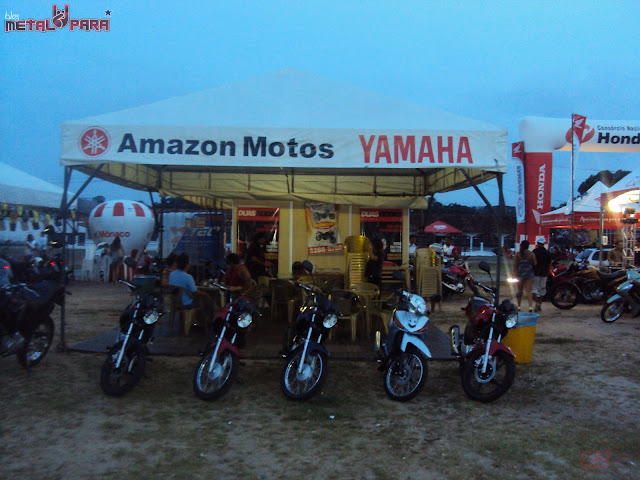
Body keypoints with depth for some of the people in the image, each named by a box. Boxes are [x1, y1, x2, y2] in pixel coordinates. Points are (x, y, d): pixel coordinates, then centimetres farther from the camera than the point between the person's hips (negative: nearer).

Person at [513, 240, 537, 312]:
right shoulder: (531, 254, -3)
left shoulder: (517, 254, -1)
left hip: (520, 273, 1)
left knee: (520, 291, 11)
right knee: (529, 291, -1)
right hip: (529, 273, -1)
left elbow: (515, 265, -3)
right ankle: (530, 306, -14)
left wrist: (515, 273, 0)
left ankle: (518, 306, 15)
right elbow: (534, 264, -1)